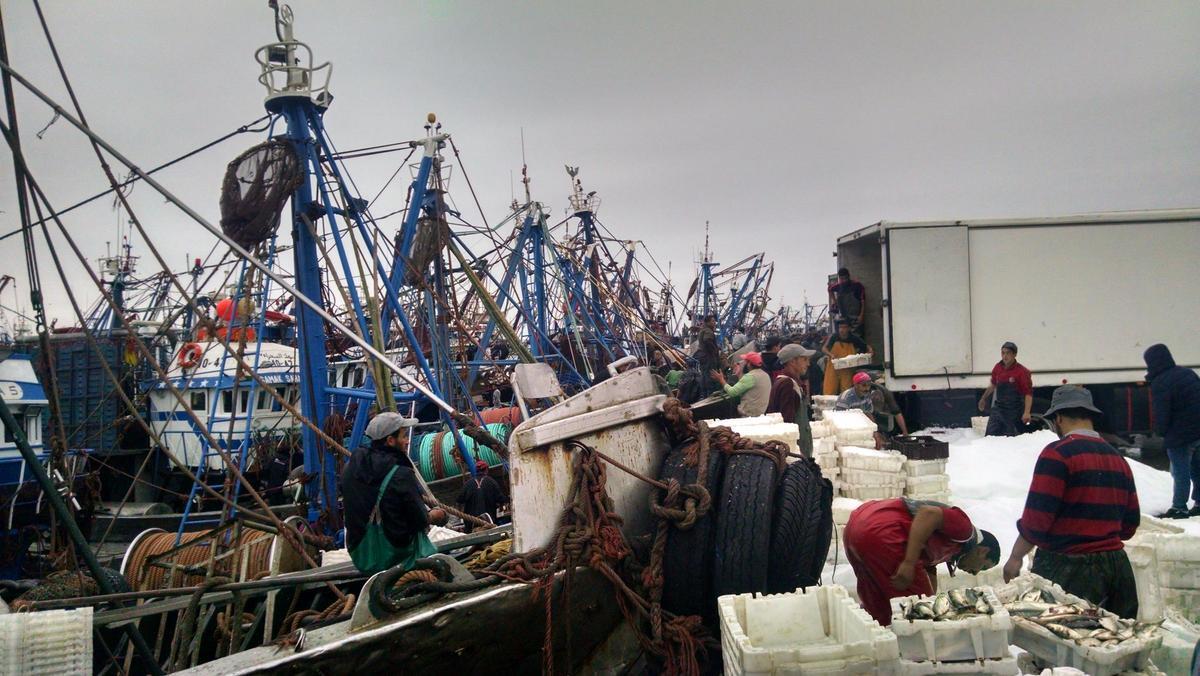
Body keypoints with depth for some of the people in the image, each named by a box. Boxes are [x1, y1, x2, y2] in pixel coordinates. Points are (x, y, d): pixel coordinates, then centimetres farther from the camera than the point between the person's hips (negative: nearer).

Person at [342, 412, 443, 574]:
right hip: (395, 557, -6)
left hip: (359, 557, 6)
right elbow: (421, 521, -14)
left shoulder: (351, 467, -3)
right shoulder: (402, 475, -22)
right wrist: (433, 515, 10)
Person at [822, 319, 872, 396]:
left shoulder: (854, 339, 0)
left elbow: (866, 346, 7)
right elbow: (824, 348, -7)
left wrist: (871, 352, -16)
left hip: (847, 371, 0)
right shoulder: (834, 337, -2)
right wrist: (831, 355, -27)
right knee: (829, 393, -4)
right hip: (834, 369, 0)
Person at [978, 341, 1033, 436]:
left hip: (1014, 412, -5)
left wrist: (1027, 412, -25)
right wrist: (984, 398, 30)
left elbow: (1028, 393, -15)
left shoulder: (1022, 372, -14)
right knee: (989, 436, 1)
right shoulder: (998, 367, 3)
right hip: (998, 408, 5)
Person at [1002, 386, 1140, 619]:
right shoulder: (1118, 459, 10)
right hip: (1116, 564, 7)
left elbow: (1036, 519, -15)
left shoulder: (1057, 454, -12)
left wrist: (1015, 557, -2)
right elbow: (1130, 524, 15)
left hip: (1068, 567, -7)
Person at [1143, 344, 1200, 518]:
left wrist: (1161, 431, 1)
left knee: (1181, 472, 0)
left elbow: (1161, 415, -18)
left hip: (1179, 436, -7)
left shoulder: (1159, 384, -19)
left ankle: (1179, 507, 5)